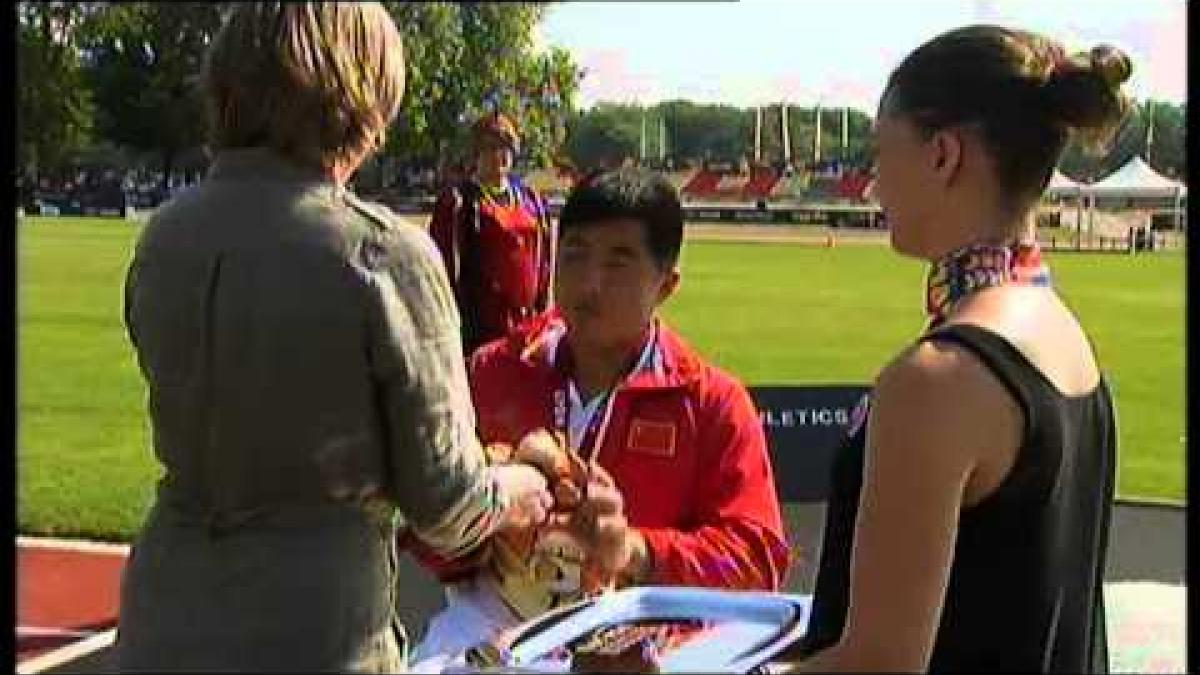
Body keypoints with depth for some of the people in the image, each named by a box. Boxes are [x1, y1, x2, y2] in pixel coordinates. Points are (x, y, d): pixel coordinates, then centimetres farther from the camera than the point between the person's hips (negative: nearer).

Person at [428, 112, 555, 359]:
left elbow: (544, 263, 17)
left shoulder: (530, 199, 14)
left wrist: (544, 311, 12)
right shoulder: (458, 201, -4)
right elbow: (447, 263, -7)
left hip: (527, 323, 6)